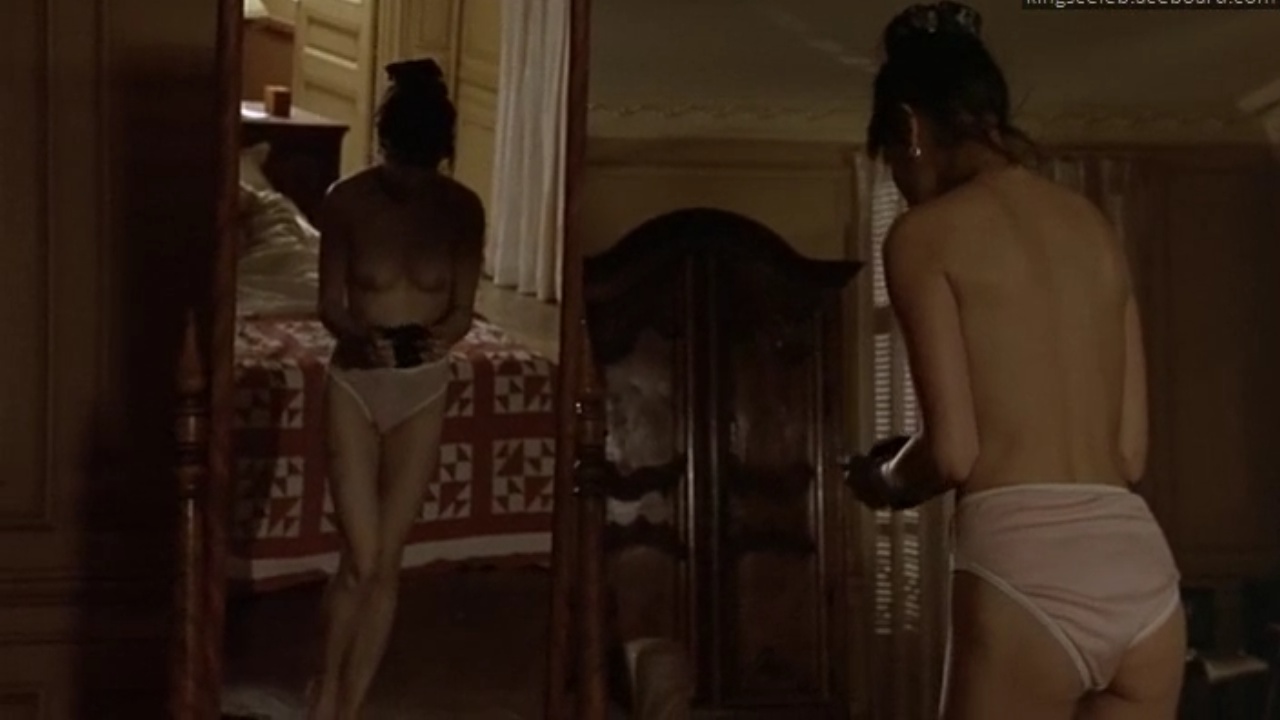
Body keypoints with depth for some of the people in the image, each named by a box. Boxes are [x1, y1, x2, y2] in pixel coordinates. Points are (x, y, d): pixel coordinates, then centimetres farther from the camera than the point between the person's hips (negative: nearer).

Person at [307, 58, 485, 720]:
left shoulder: (462, 208, -6)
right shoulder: (346, 202, -9)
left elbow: (463, 309, -1)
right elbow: (329, 304, -5)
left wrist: (442, 336, -24)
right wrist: (362, 336, -26)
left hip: (423, 390, 2)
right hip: (354, 385, -1)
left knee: (387, 564, 5)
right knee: (360, 560, -4)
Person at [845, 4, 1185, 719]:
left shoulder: (926, 234, 0)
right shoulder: (1095, 226, 18)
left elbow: (953, 451, -8)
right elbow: (1132, 452, 17)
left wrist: (886, 482, 14)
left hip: (1026, 575, -6)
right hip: (1142, 574, 7)